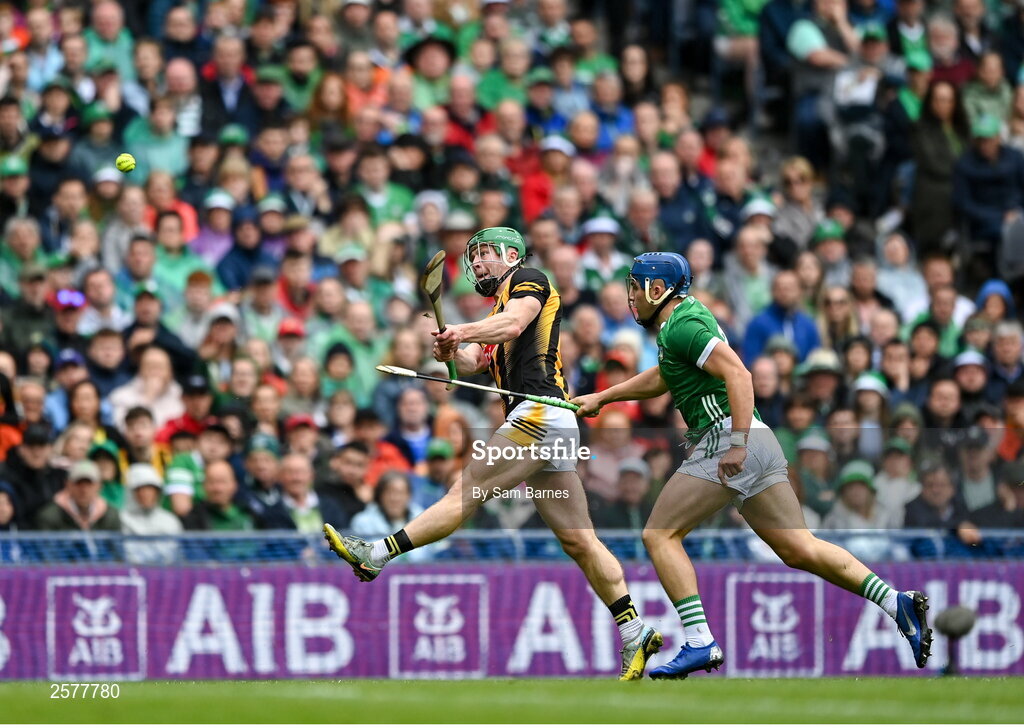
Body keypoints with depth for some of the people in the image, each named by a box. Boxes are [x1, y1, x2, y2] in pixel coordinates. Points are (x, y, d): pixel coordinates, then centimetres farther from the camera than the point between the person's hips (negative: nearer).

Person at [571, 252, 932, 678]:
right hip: (759, 444, 10)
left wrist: (737, 445, -25)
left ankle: (700, 643, -15)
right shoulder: (688, 315, 23)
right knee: (798, 549, 6)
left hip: (724, 437, -10)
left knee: (659, 535, -6)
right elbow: (661, 378, 40)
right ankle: (896, 603, -4)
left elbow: (737, 374, -19)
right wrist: (601, 398, 43)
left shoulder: (682, 327, -7)